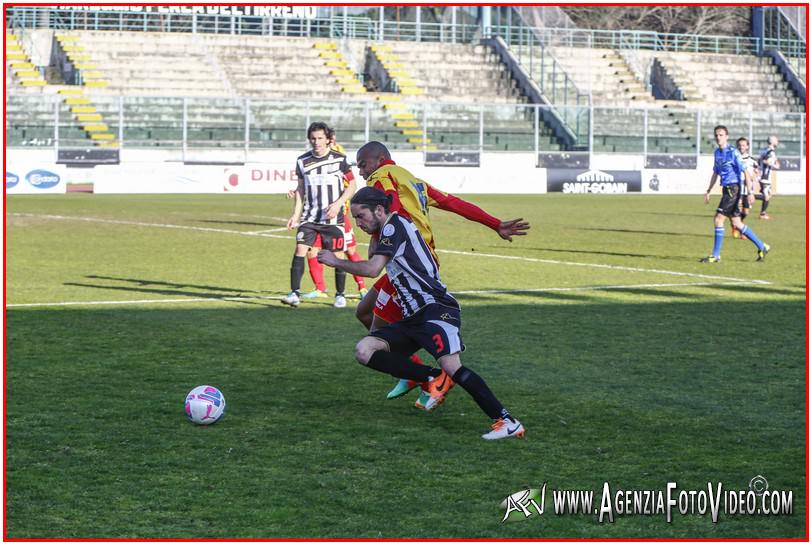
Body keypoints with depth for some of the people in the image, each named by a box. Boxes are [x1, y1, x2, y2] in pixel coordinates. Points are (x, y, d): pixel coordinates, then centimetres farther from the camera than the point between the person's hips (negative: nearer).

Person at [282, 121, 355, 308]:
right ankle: (294, 294, -11)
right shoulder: (303, 161, 4)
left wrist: (338, 203, -12)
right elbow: (300, 188, 13)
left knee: (338, 255, 1)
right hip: (309, 216, 2)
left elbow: (352, 184, 1)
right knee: (300, 249, -12)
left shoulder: (339, 159, -5)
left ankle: (340, 295, 18)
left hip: (333, 217, -2)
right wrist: (296, 214, 6)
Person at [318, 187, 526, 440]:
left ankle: (507, 421, -26)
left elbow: (372, 269, -16)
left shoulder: (395, 225, -6)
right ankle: (434, 379, -7)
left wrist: (336, 262, -3)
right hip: (414, 316, 10)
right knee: (364, 351, -4)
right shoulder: (387, 231, 22)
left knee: (451, 366, -27)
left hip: (436, 308, -10)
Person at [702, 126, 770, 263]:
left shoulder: (733, 152, -12)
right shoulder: (717, 153, 13)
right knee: (736, 223, 11)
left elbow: (745, 172, -13)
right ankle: (762, 247, 22)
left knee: (718, 219, -12)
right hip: (726, 189, 8)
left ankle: (716, 255, -6)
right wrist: (708, 191, 23)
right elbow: (715, 173, 24)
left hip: (734, 188, -8)